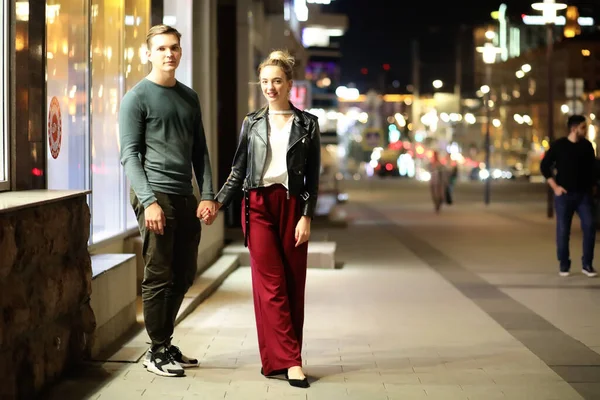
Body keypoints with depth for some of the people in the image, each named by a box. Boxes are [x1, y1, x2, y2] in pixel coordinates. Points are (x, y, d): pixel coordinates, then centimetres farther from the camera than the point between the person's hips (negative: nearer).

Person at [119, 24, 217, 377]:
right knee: (159, 277, -3)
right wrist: (148, 200, -17)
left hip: (186, 198, 7)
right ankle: (157, 352, 6)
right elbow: (130, 154, -7)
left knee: (184, 276, 10)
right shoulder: (138, 97, -2)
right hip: (156, 195, -6)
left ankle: (167, 344, 22)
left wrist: (208, 194, 5)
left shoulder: (190, 97, 16)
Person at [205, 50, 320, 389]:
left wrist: (306, 217, -5)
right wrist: (218, 203, 0)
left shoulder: (307, 124, 5)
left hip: (292, 206, 0)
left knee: (293, 284, 1)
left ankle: (277, 359, 9)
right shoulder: (252, 123, 8)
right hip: (258, 205, 0)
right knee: (271, 283, -7)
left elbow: (313, 178, 3)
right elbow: (238, 171, 11)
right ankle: (289, 360, -8)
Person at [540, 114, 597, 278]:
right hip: (564, 194, -2)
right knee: (563, 230, 1)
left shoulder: (587, 146, 4)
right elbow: (544, 166, 1)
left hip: (583, 194, 2)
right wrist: (555, 187, -4)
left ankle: (587, 264, 1)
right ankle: (564, 265, 12)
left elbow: (592, 168, 15)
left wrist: (591, 186, 8)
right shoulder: (558, 145, -4)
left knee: (589, 226, -7)